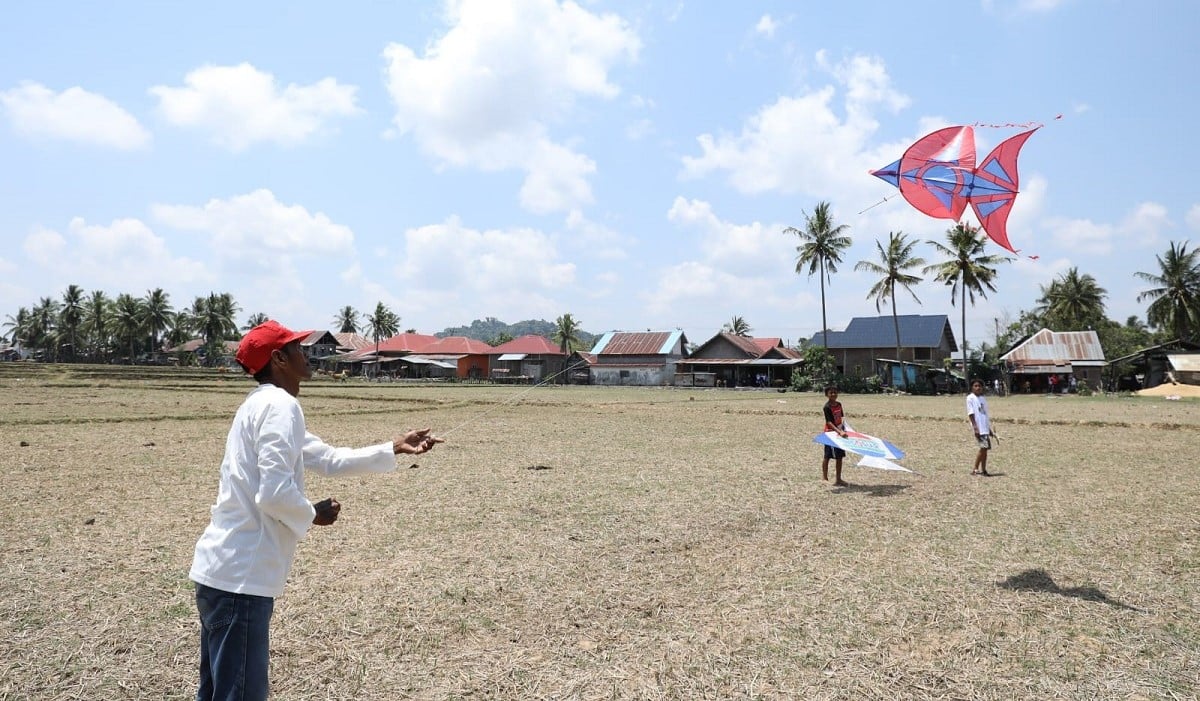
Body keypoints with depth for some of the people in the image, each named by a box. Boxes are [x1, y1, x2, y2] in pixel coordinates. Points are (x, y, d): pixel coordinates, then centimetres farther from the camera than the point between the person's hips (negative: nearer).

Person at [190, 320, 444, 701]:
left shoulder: (261, 405, 16)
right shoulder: (280, 405, -15)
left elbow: (329, 458, 23)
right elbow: (274, 493, -26)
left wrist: (394, 449, 20)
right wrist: (313, 515, -6)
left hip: (222, 570, 10)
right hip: (240, 576, -10)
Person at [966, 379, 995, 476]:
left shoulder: (983, 399, 16)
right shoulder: (970, 398, -4)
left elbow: (985, 414, 21)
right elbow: (970, 414, -10)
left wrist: (989, 429, 20)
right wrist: (975, 427, -17)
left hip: (985, 427, 7)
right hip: (978, 428, -7)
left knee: (985, 448, 6)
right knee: (983, 447, -14)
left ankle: (983, 470, 12)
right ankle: (975, 469, -7)